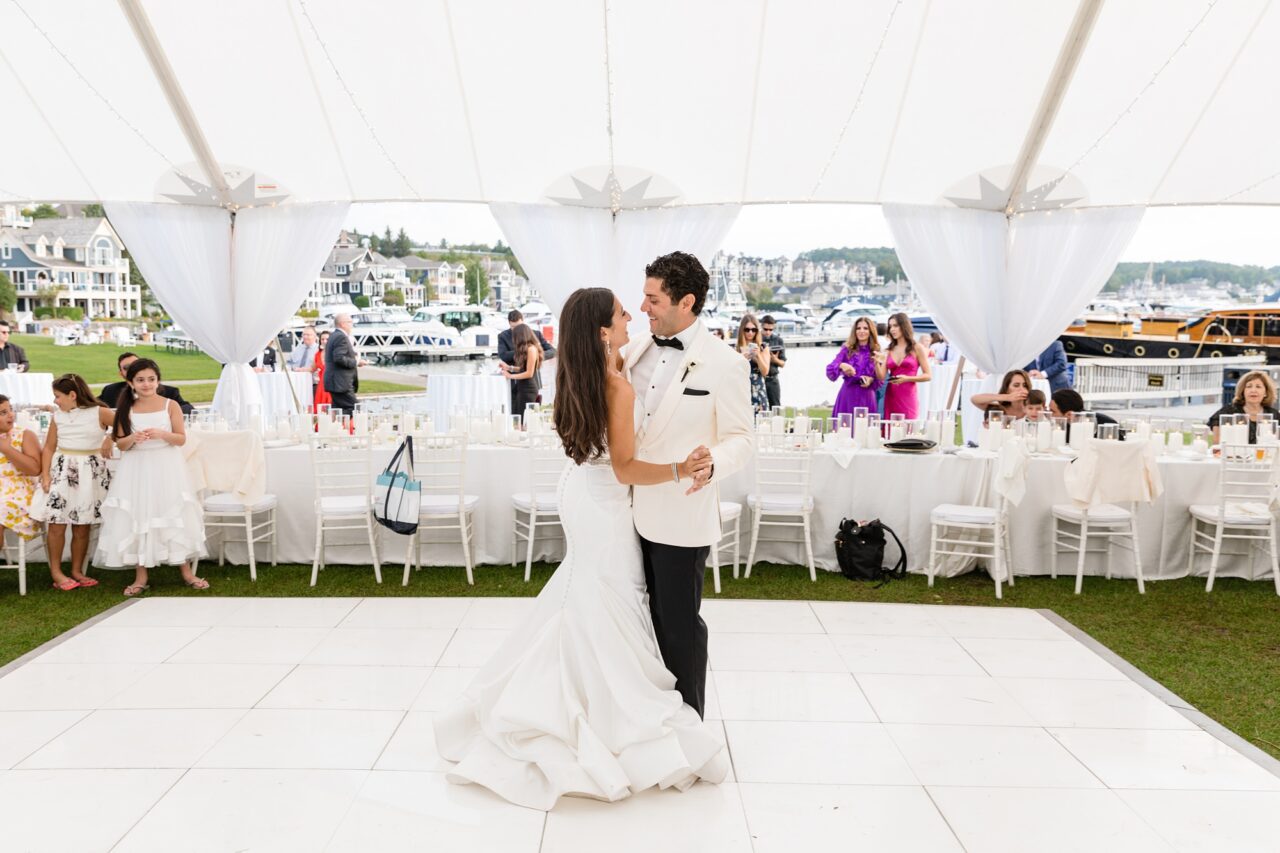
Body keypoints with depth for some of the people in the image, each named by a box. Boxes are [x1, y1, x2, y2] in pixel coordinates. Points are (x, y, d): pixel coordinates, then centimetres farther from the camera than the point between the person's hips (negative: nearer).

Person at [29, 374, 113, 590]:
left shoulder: (99, 413, -6)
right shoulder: (58, 416, 4)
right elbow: (49, 447, 6)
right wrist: (45, 475, -2)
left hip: (90, 473, -2)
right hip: (61, 470, 2)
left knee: (82, 526, 5)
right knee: (57, 523, -3)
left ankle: (77, 571, 15)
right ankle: (56, 572, 6)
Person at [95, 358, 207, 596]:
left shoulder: (170, 405, -2)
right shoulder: (126, 410, 2)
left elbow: (182, 439, -4)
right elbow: (120, 444, 3)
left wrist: (162, 434, -21)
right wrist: (132, 439, -18)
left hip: (166, 469, -1)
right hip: (137, 471, 1)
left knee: (175, 517, 2)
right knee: (136, 519, 3)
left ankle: (187, 573, 14)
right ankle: (141, 577, 14)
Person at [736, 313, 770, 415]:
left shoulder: (763, 348, 7)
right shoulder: (735, 349, 3)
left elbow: (765, 372, 0)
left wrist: (758, 355, -13)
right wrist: (741, 359, -15)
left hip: (758, 391, 1)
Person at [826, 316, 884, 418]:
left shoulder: (875, 353, 5)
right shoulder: (847, 349, 3)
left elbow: (881, 379, 8)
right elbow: (830, 369, -7)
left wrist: (871, 379, -13)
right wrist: (841, 365, -27)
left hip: (866, 398, 1)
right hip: (848, 395, -1)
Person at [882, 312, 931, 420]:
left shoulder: (917, 348, 3)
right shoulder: (890, 350, 12)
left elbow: (928, 376, -2)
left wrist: (907, 378, -13)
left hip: (909, 398, -3)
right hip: (891, 398, 3)